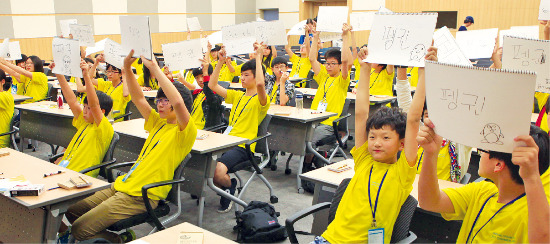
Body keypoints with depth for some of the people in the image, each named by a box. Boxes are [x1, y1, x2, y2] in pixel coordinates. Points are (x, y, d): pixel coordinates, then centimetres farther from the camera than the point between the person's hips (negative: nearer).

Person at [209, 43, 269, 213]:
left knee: (218, 171, -32)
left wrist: (259, 56, -20)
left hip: (243, 146, -7)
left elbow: (260, 84, -26)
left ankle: (230, 186, 5)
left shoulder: (260, 100, -2)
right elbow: (212, 86, 19)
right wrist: (220, 62, 12)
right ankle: (224, 186, 9)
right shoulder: (237, 96, 21)